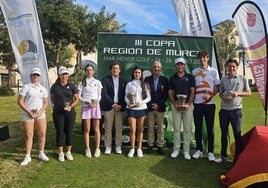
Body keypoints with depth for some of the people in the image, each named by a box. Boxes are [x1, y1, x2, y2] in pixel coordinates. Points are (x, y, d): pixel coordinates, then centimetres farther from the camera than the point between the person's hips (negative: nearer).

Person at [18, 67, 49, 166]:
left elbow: (46, 103, 8)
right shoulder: (26, 87, -1)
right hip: (27, 114, -3)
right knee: (28, 135, -1)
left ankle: (41, 154, 16)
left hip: (40, 113, 3)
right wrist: (29, 112, -13)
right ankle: (27, 156, 8)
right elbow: (20, 101, -5)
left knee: (42, 133, 2)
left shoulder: (42, 88, 10)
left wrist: (40, 112, -8)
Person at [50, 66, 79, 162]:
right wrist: (58, 104, 3)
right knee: (60, 132, 4)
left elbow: (77, 99, 3)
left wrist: (71, 106, -12)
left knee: (69, 132, 6)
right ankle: (61, 153, 17)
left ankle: (68, 152, 21)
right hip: (58, 113, 0)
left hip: (70, 112, 0)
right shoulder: (55, 86, 2)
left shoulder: (72, 86, 0)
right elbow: (52, 98, 16)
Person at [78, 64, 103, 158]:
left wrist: (97, 102, -12)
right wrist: (86, 102, -14)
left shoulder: (97, 82, 8)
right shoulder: (82, 83, 6)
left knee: (96, 129, 3)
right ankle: (87, 149, 11)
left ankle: (97, 149, 11)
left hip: (96, 107, 0)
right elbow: (79, 96, 3)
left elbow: (99, 95, 8)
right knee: (87, 129, 3)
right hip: (85, 107, 0)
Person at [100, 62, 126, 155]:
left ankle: (118, 146, 14)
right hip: (108, 107, -2)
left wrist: (121, 105, -7)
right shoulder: (105, 79, 2)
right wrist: (113, 104, -13)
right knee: (108, 128, 1)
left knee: (119, 128, 3)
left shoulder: (123, 81, 11)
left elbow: (125, 95, 8)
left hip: (120, 107, 2)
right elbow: (104, 94, -7)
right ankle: (108, 146, 12)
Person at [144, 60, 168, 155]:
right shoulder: (147, 79, 7)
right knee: (150, 128, 5)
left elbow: (166, 95, 0)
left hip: (160, 107, 0)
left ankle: (160, 146, 12)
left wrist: (158, 104, -9)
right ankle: (150, 145, 14)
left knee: (160, 128, 4)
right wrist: (151, 105, -8)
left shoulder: (165, 79, 5)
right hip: (149, 107, 1)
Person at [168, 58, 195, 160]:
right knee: (176, 128, 4)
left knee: (187, 129, 1)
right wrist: (175, 104, -8)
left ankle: (186, 151, 8)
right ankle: (176, 149, 12)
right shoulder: (172, 78, 11)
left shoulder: (190, 77, 7)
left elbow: (192, 91, 1)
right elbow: (170, 93, 7)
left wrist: (188, 104, -11)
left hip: (188, 105, -1)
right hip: (176, 105, 1)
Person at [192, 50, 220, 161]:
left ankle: (210, 152, 11)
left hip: (209, 103, -1)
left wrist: (210, 96, -12)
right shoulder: (194, 72, 9)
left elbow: (217, 87, 4)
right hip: (197, 103, 1)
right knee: (198, 127, 6)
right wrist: (191, 100, -1)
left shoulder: (214, 71, 5)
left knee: (210, 128, 3)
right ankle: (199, 150, 18)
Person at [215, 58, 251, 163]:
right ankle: (223, 155, 23)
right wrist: (223, 97, -9)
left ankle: (239, 156, 12)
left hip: (236, 110, -3)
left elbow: (249, 93, 4)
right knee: (224, 133, 10)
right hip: (224, 110, 3)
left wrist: (238, 93, -13)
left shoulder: (242, 79, 1)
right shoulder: (223, 79, 7)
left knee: (237, 133, 0)